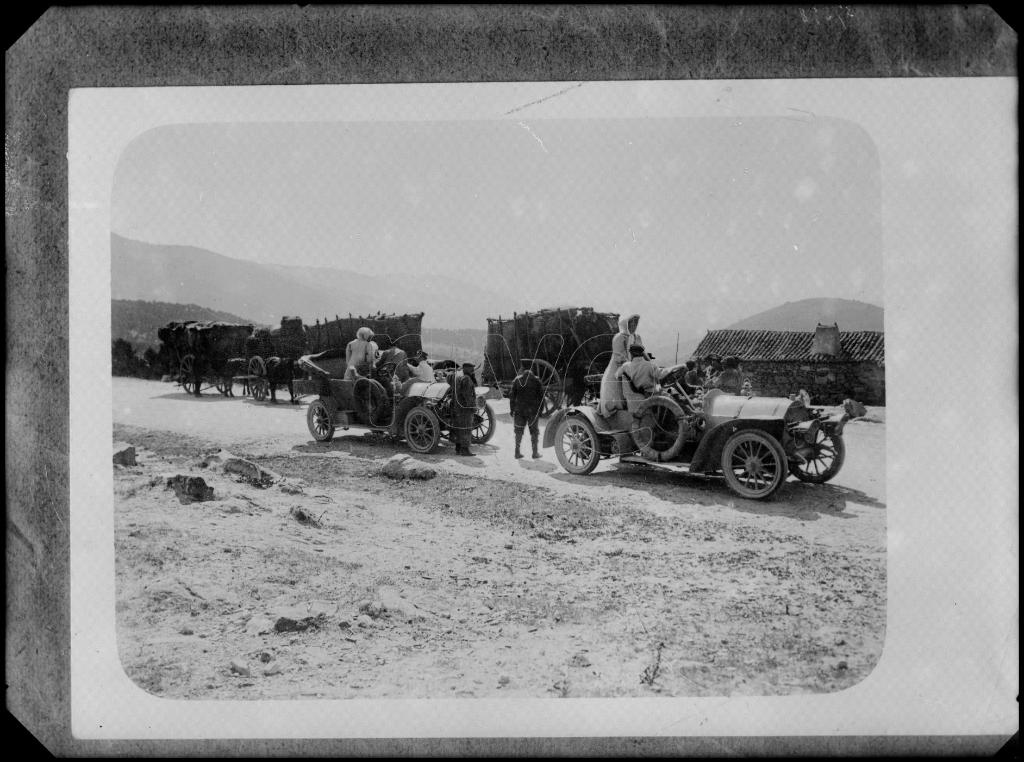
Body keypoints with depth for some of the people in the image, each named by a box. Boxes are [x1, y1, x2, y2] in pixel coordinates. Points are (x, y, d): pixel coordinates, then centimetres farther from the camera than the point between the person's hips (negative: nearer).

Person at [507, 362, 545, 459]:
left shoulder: (517, 380, 1)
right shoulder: (536, 380, -1)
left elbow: (511, 395, 1)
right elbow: (541, 396, -1)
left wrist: (512, 410, 6)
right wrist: (540, 410, 4)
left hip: (519, 410, 1)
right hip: (533, 410, -1)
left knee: (519, 431, 9)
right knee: (534, 431, 8)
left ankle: (517, 451, 8)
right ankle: (535, 452, 7)